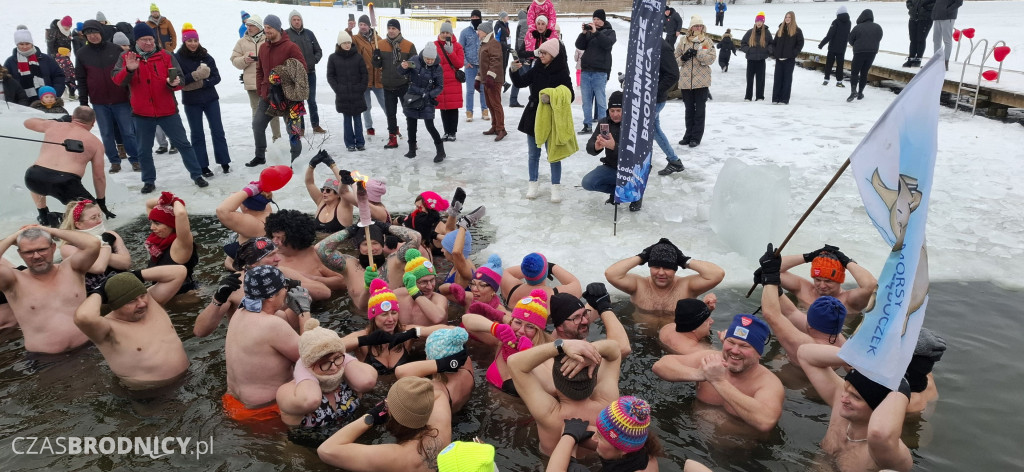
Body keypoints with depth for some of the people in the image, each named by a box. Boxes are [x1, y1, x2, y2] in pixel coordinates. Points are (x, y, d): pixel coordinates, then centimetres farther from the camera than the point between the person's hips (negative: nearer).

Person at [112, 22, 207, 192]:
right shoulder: (126, 58, 3)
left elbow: (180, 79, -1)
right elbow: (117, 80, -6)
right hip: (142, 113, 1)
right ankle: (149, 181, 24)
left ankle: (197, 175, 14)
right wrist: (129, 70, -26)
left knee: (183, 144, 4)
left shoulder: (166, 56, 2)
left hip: (168, 111, -1)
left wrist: (174, 83, -25)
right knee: (144, 151, 9)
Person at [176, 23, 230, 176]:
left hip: (211, 99, 2)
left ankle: (224, 162, 15)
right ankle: (203, 167, 12)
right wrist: (195, 76, -25)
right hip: (191, 102, -2)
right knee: (197, 135, 6)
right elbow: (178, 80, -12)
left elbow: (217, 77, -2)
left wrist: (202, 83, -18)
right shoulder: (178, 58, -6)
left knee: (218, 131, 5)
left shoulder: (206, 57, 0)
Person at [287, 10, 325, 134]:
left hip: (310, 73, 3)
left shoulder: (309, 34, 8)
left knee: (312, 100, 11)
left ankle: (316, 125, 20)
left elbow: (318, 51, 12)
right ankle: (300, 127, 10)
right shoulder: (286, 35, -2)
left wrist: (313, 61, -4)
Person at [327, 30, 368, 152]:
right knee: (347, 119, 6)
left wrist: (362, 88, -4)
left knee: (357, 119, 5)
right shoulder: (333, 58, 2)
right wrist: (337, 89, -6)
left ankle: (360, 143, 12)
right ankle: (350, 143, 12)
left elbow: (364, 74, 4)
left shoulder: (358, 56, 1)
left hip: (357, 95, 0)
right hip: (342, 96, 0)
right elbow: (330, 76, 4)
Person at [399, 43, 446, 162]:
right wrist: (403, 67, -23)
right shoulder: (415, 60, -10)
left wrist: (429, 94, -17)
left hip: (427, 100, -2)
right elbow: (402, 72, 0)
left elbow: (440, 86, -3)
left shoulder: (437, 68, -10)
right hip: (411, 97, 3)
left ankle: (441, 151, 1)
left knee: (429, 126, -8)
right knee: (411, 124, 10)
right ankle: (412, 150, 26)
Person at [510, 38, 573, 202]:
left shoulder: (562, 73, -12)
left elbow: (570, 96, -13)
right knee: (533, 153, 14)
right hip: (533, 117, 5)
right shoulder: (537, 69, 1)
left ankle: (556, 186, 16)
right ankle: (533, 183, 27)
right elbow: (520, 83, 0)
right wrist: (515, 71, -16)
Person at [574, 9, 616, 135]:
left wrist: (595, 32, -18)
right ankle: (587, 125, 11)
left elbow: (607, 43, -14)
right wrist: (584, 33, -9)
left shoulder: (609, 32, 6)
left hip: (600, 72, -4)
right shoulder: (589, 31, 15)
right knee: (586, 100, 6)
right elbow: (579, 46, 4)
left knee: (600, 101, -4)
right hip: (586, 71, 4)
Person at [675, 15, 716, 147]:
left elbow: (711, 59, -8)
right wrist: (683, 58, -11)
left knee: (699, 110, 1)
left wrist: (697, 53, -17)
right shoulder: (684, 41, 8)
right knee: (689, 109, 12)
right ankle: (689, 135, 22)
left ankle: (696, 137, 7)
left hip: (701, 81, -2)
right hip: (686, 80, 2)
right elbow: (675, 58, 9)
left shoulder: (708, 41, 3)